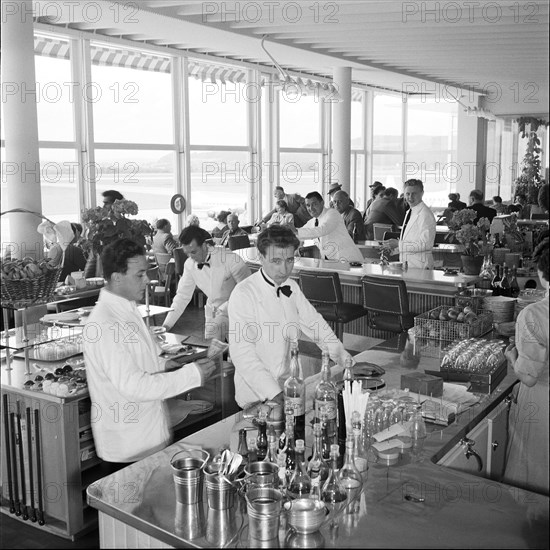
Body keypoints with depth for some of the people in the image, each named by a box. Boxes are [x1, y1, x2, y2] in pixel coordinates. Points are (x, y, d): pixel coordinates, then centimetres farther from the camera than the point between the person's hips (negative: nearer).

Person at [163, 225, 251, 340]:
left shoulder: (230, 259, -22)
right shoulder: (189, 264, -7)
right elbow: (182, 296, 1)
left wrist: (224, 308, -28)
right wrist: (166, 326, -6)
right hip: (213, 311, 5)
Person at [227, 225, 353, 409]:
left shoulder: (292, 288, 6)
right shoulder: (243, 294, -15)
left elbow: (315, 325, 13)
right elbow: (241, 353, -20)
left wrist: (348, 362, 4)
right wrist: (273, 393, -26)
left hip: (289, 386, 6)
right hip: (256, 395, -6)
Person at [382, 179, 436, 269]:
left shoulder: (425, 214, -13)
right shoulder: (409, 212, 16)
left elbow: (425, 244, -20)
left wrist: (398, 244, -18)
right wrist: (394, 245, 7)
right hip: (406, 265, 8)